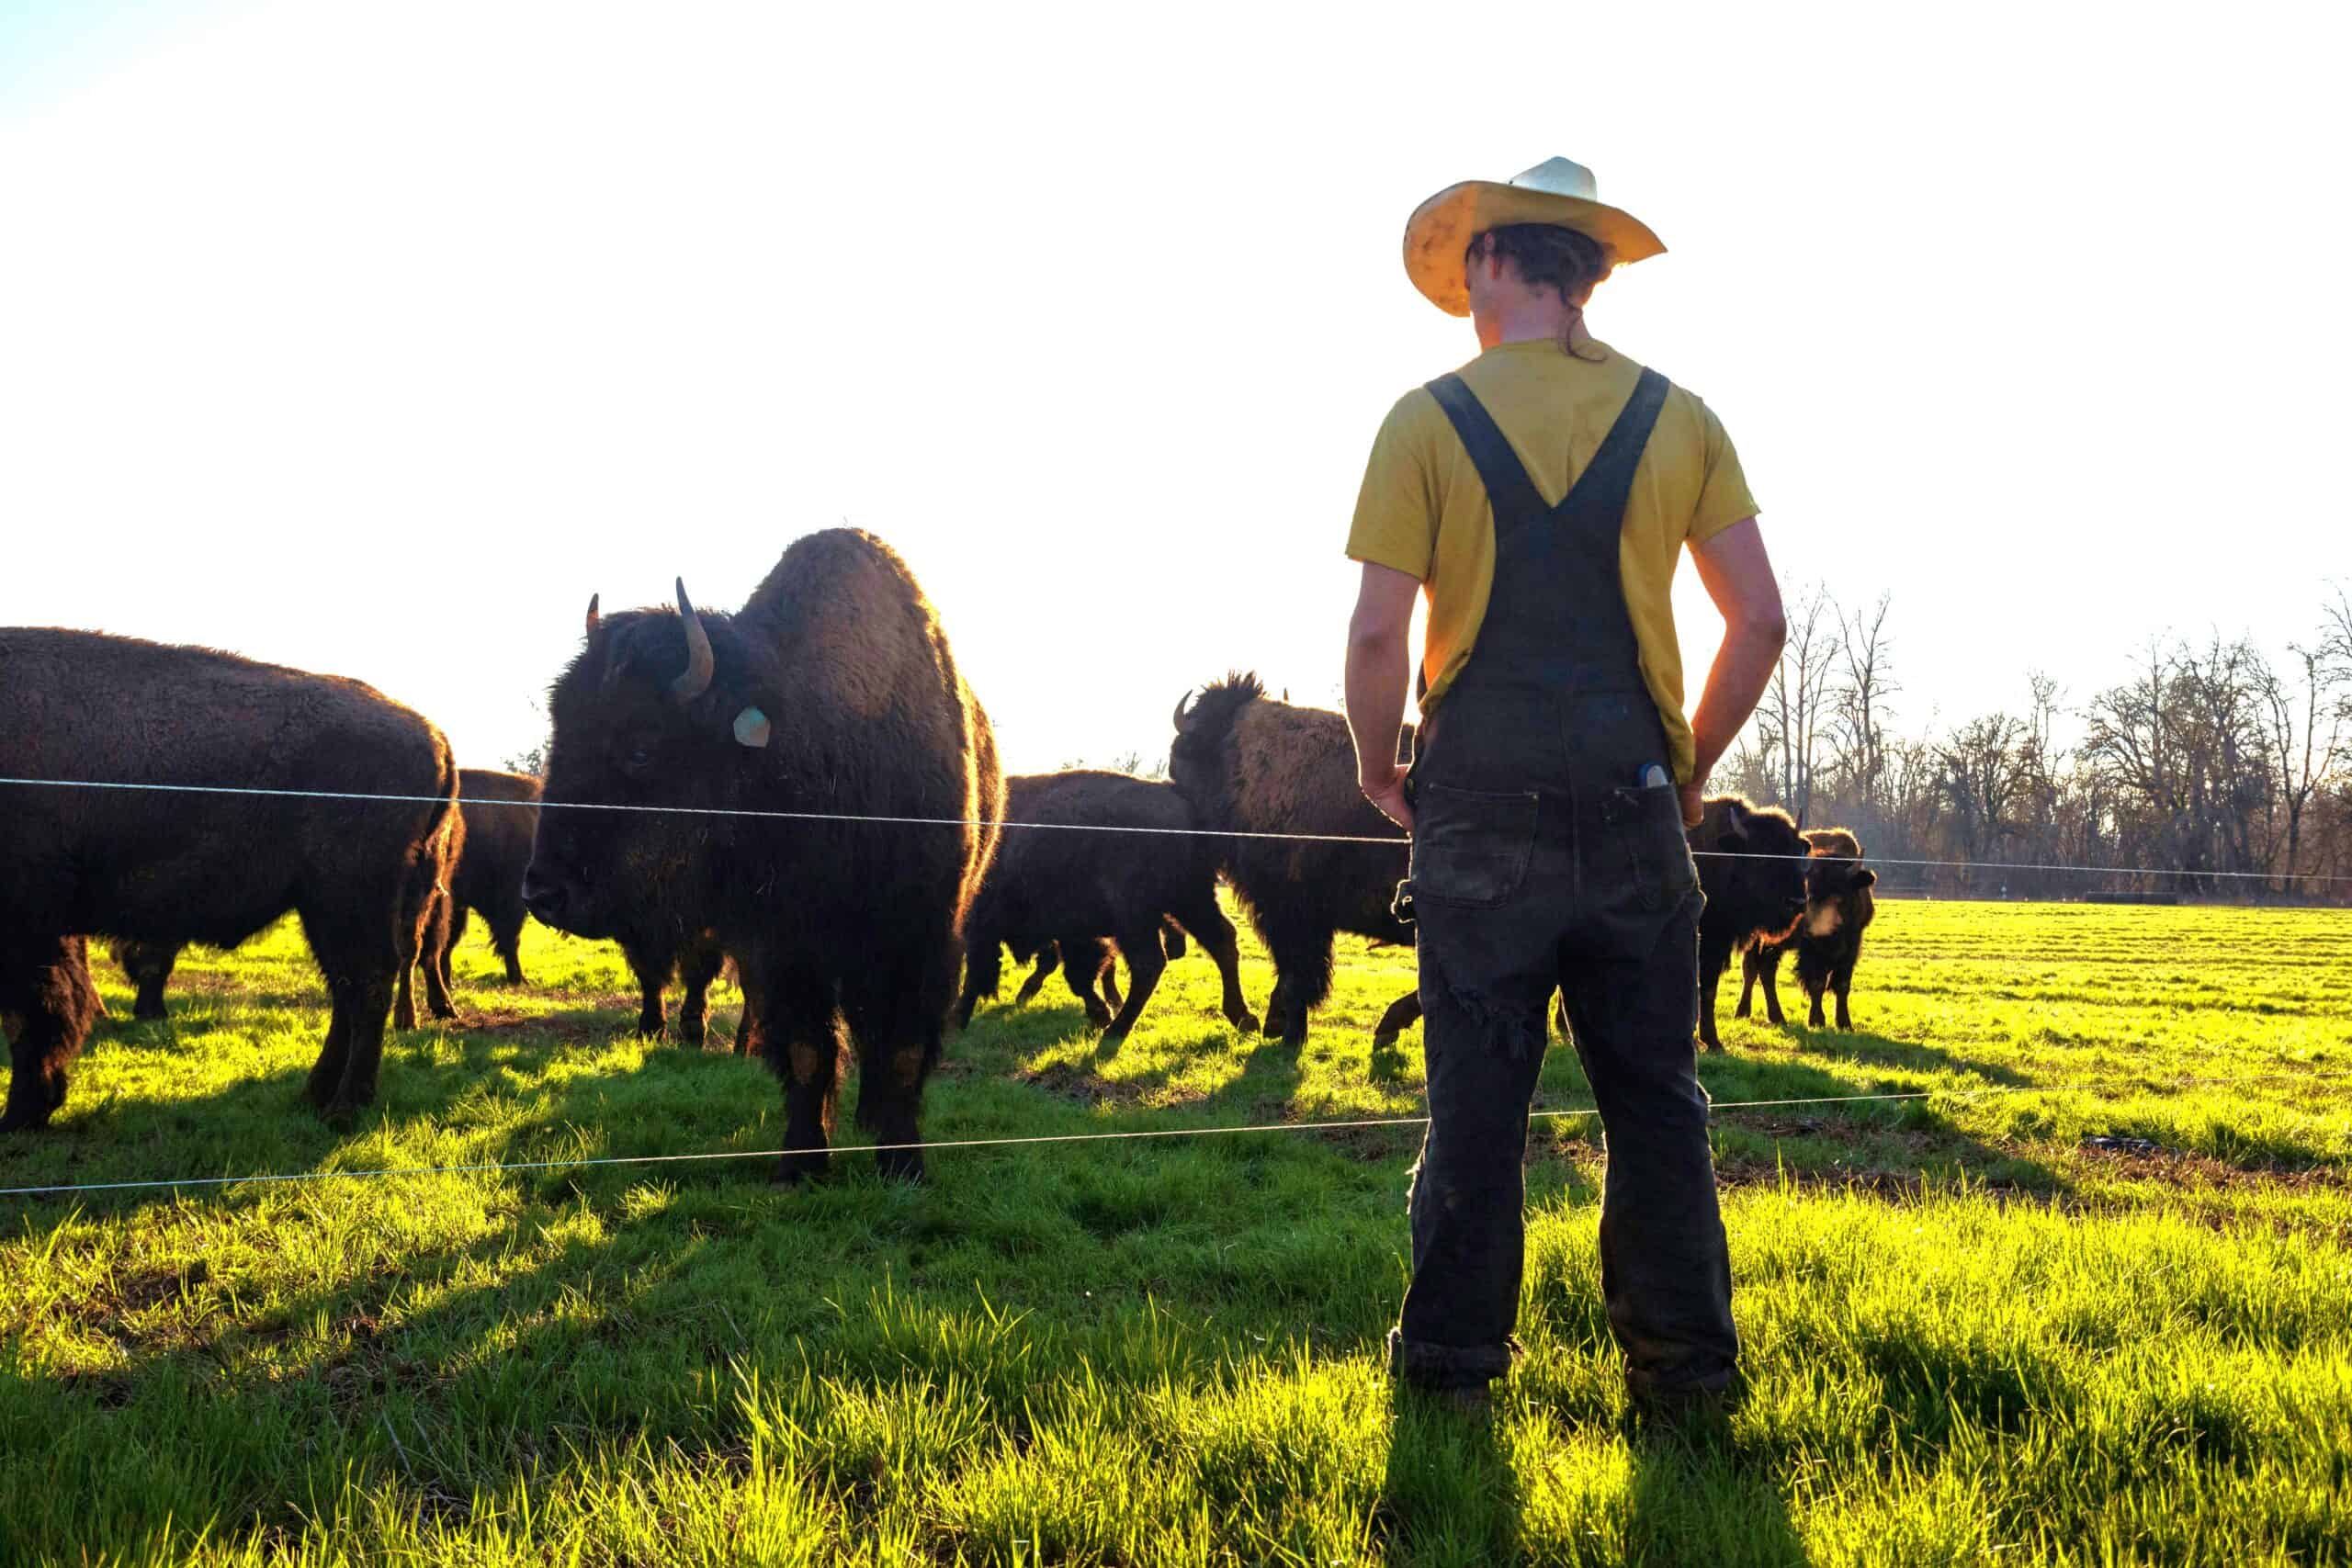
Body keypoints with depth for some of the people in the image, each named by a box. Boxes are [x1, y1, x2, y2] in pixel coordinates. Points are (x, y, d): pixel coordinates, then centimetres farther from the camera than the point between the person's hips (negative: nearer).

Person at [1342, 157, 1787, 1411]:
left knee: (1476, 1100, 5)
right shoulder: (1678, 418, 6)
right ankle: (1685, 1364, 17)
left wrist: (1379, 770, 7)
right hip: (1634, 810, 2)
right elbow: (1760, 621, 3)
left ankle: (1453, 1364, 14)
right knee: (1654, 1097, 11)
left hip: (1482, 806, -2)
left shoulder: (1429, 419, -2)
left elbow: (1378, 634, -8)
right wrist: (1689, 767, 14)